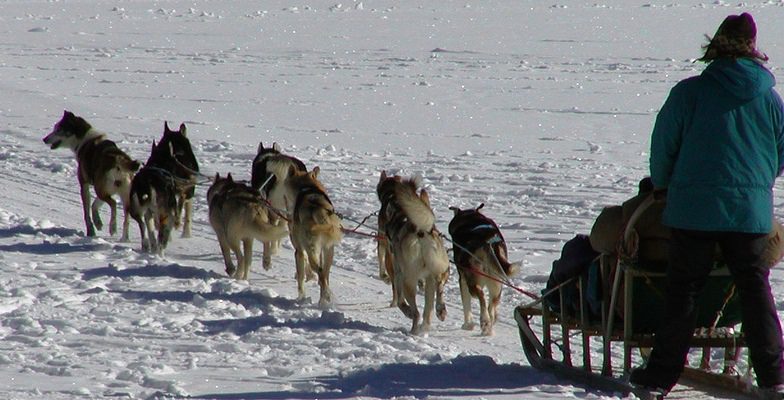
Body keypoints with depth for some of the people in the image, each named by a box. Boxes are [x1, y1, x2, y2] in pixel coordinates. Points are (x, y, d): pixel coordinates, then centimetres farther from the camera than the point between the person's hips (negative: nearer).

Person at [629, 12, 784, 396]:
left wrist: (663, 186, 19)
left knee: (683, 289, 4)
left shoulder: (690, 92, -6)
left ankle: (662, 373, 6)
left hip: (694, 209, -2)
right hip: (751, 212, 2)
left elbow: (662, 147, 0)